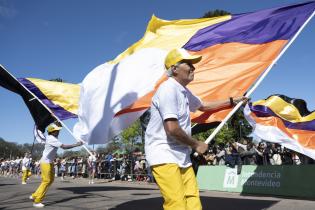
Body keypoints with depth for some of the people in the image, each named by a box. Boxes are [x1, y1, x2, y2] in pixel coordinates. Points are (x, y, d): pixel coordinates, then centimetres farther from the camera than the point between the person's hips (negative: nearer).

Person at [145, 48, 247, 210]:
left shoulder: (184, 92, 15)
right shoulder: (168, 89, -15)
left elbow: (203, 106, 34)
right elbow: (172, 128, -23)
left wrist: (232, 101, 34)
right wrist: (196, 145, -8)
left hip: (182, 156, 9)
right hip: (164, 156, -9)